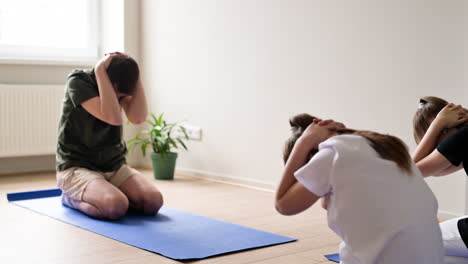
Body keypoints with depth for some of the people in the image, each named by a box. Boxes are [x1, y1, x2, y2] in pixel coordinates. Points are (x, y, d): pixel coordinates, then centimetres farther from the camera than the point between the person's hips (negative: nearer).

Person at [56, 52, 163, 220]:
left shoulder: (121, 84, 2)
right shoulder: (78, 81, -15)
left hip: (115, 166, 6)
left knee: (154, 201, -20)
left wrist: (134, 73, -18)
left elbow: (138, 117, -17)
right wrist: (100, 70, -25)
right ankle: (73, 198, 0)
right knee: (116, 206, -34)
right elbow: (114, 118, -30)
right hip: (77, 167, -6)